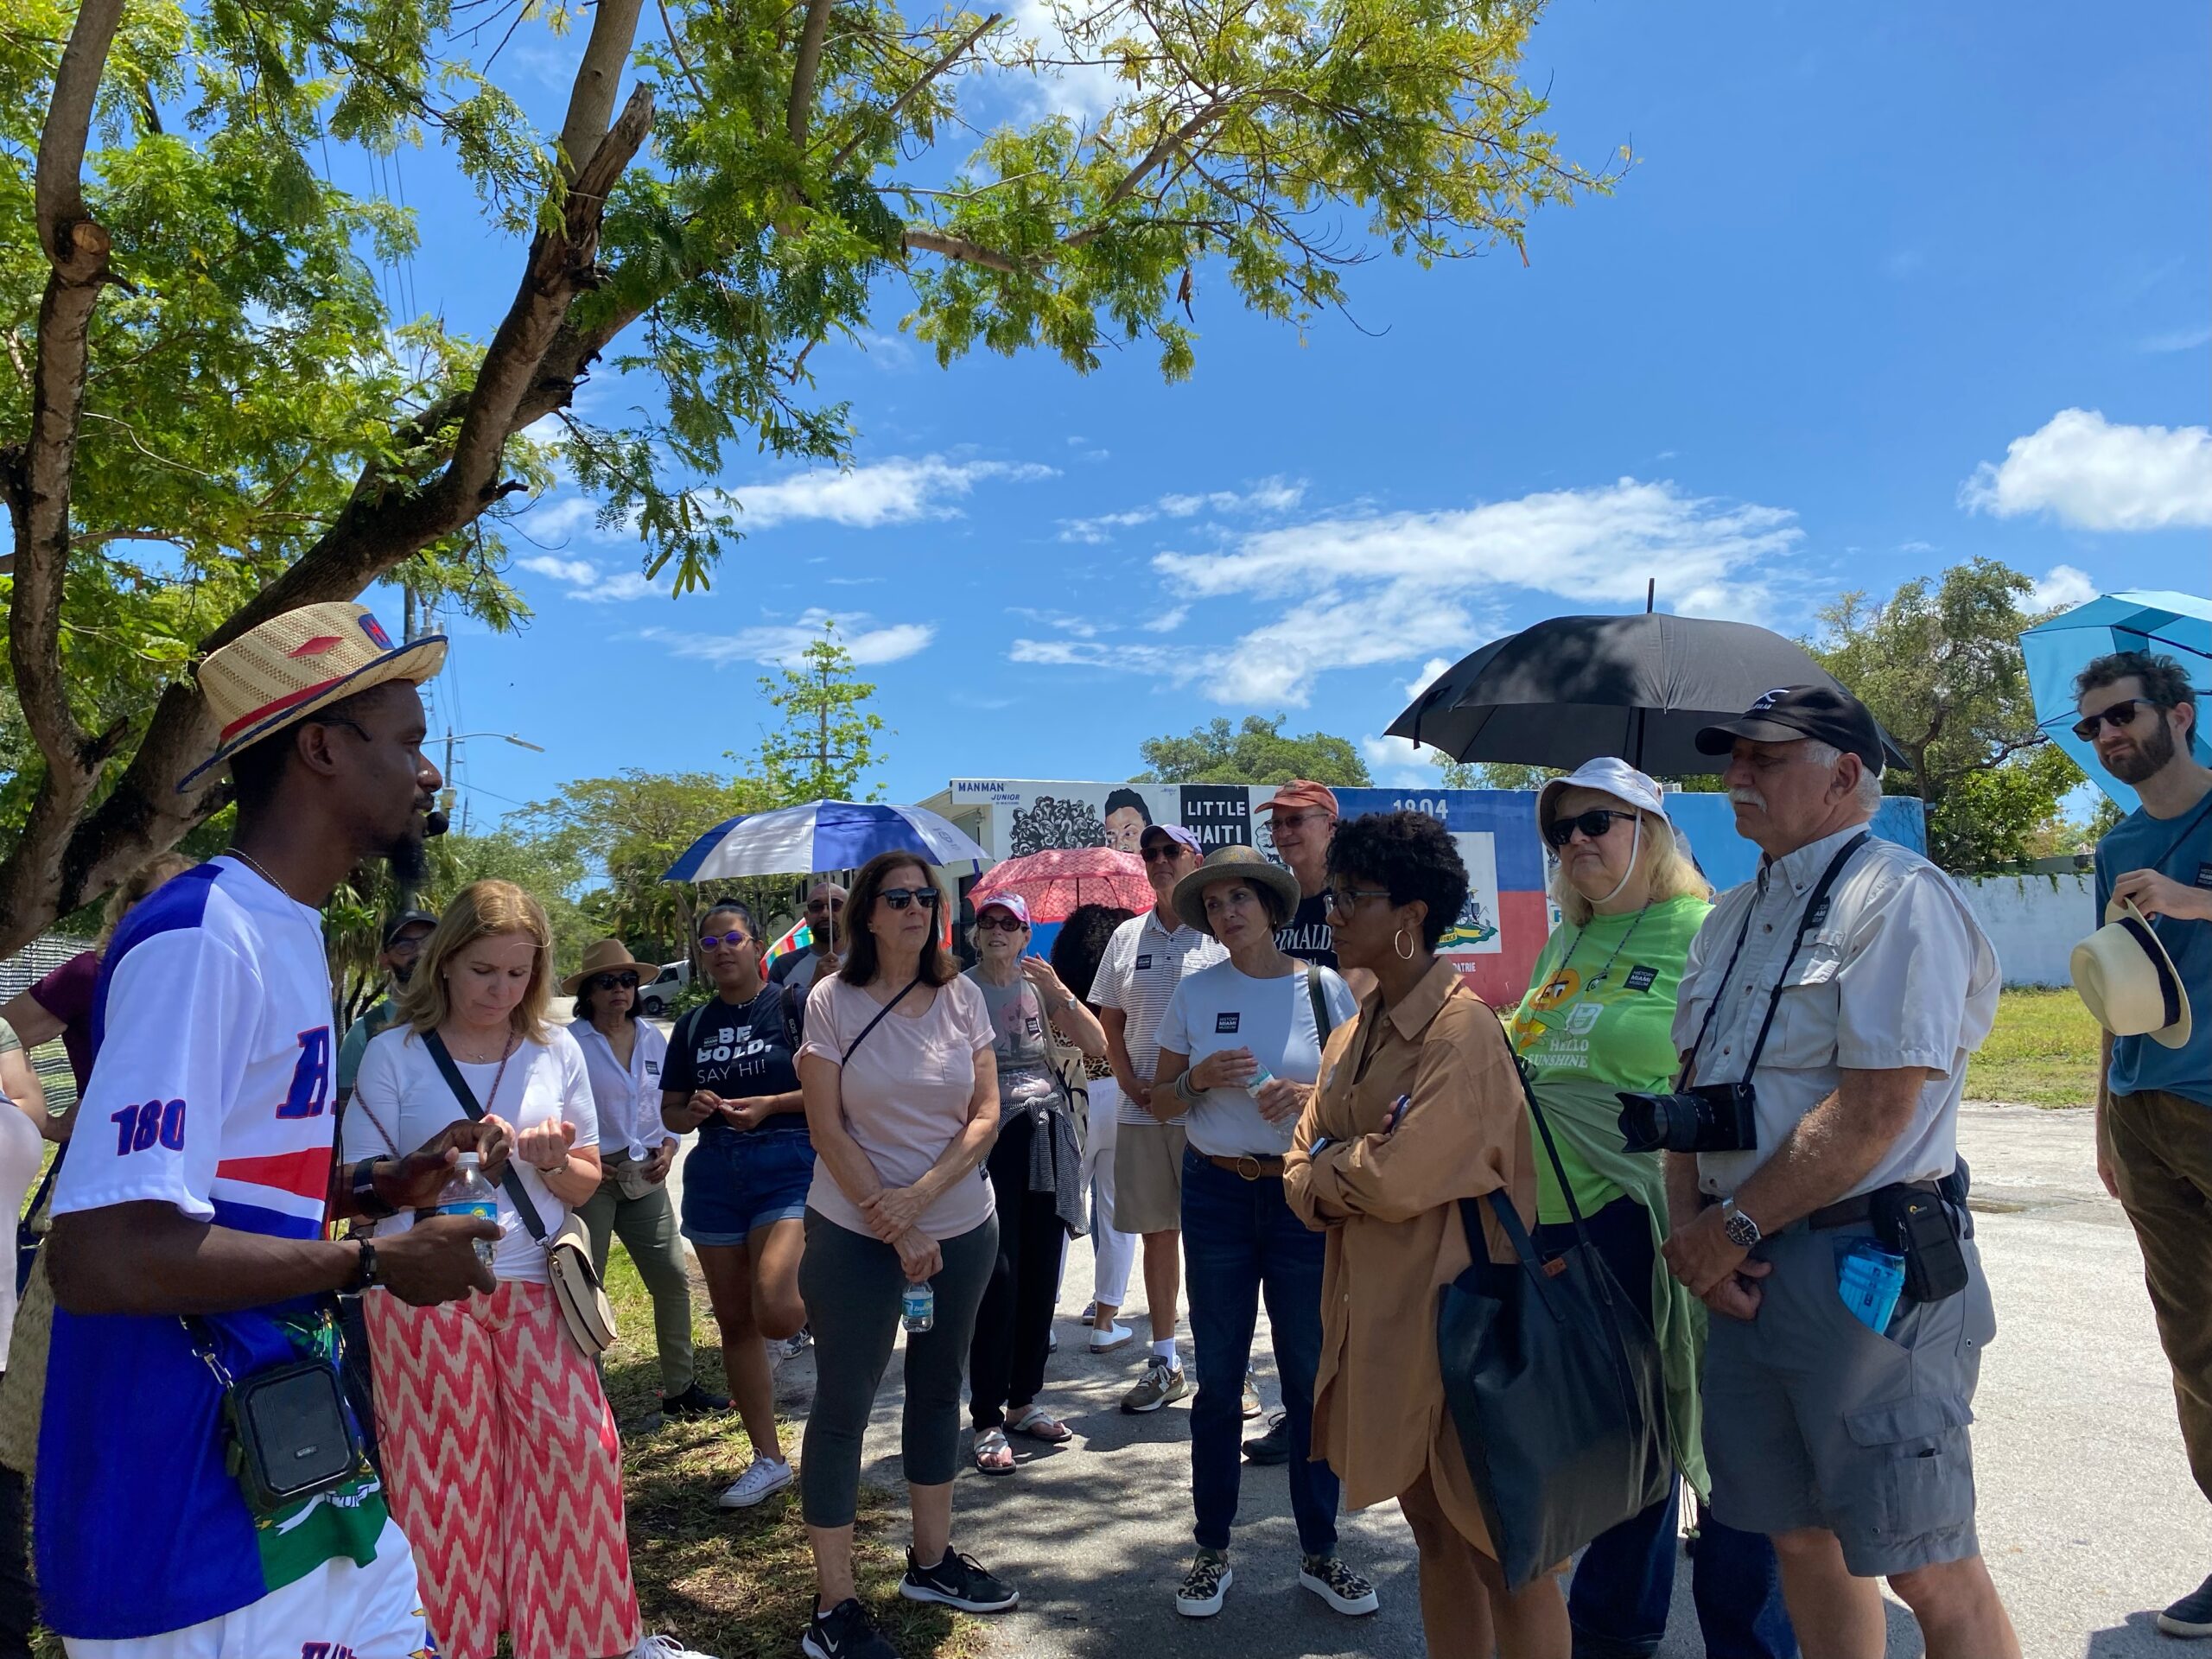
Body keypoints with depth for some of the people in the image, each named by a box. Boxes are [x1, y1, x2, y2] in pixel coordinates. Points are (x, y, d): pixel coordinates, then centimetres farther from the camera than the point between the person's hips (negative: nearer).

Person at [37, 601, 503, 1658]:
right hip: (195, 1509, -9)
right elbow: (102, 1253, -29)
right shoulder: (203, 940, -22)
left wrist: (383, 1185, 2)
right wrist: (374, 1263, -20)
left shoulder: (284, 933, 8)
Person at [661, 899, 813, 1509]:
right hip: (714, 1175, 5)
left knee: (774, 1311, -22)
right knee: (735, 1322, 9)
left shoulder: (792, 1006, -3)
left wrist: (771, 1105, -17)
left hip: (788, 1166, -5)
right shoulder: (693, 1025, 12)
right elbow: (671, 1114, 16)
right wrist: (696, 1109, -6)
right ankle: (768, 1459, 23)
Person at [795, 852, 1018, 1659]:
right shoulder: (832, 1000, -9)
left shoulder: (961, 996, 0)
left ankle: (932, 1558, 34)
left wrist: (919, 1195, -16)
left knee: (939, 1387, 16)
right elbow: (827, 1128, -11)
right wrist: (898, 1229, -12)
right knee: (842, 1405, 3)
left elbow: (986, 1113, -2)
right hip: (855, 1235, -4)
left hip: (962, 1227, 4)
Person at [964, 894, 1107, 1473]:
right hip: (990, 1138, -4)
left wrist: (1059, 991, -11)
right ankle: (988, 1421, 3)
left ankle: (1024, 1400, 24)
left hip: (1047, 1140, 4)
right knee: (998, 1277, -7)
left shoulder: (1042, 986, 8)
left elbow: (1097, 1045, 0)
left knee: (1041, 1274, 9)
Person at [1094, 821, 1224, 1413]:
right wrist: (1132, 1084, 1)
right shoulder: (1127, 936, 12)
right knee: (1156, 1232, 10)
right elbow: (1110, 1022, 15)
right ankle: (1164, 1362, 23)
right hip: (1142, 1111, 4)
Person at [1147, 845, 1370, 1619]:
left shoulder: (1324, 988, -2)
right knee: (1219, 1377, 9)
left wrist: (1312, 1096, -17)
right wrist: (1200, 1079, -15)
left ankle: (1319, 1551, 25)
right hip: (1217, 1192, 1)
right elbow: (1160, 1100, 5)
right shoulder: (1194, 992, 1)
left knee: (1312, 1375, 6)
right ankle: (1212, 1551, 24)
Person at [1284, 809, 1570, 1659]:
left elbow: (1400, 1177, -23)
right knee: (1433, 1535, 19)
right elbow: (1302, 1175, 10)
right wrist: (1352, 1180, -11)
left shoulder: (1463, 1026, -16)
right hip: (1376, 1315, 8)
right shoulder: (1353, 1036, 10)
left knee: (1502, 1551, 4)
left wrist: (1327, 1164, -5)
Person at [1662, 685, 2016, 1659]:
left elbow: (1875, 1110, -20)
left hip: (1869, 1272, -8)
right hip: (1745, 1271, 8)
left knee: (1926, 1566, 4)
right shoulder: (1732, 919, 14)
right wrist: (1690, 1225, -1)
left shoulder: (1897, 897, -12)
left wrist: (1733, 1225, -14)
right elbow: (1693, 1083, 14)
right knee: (1799, 1533, 18)